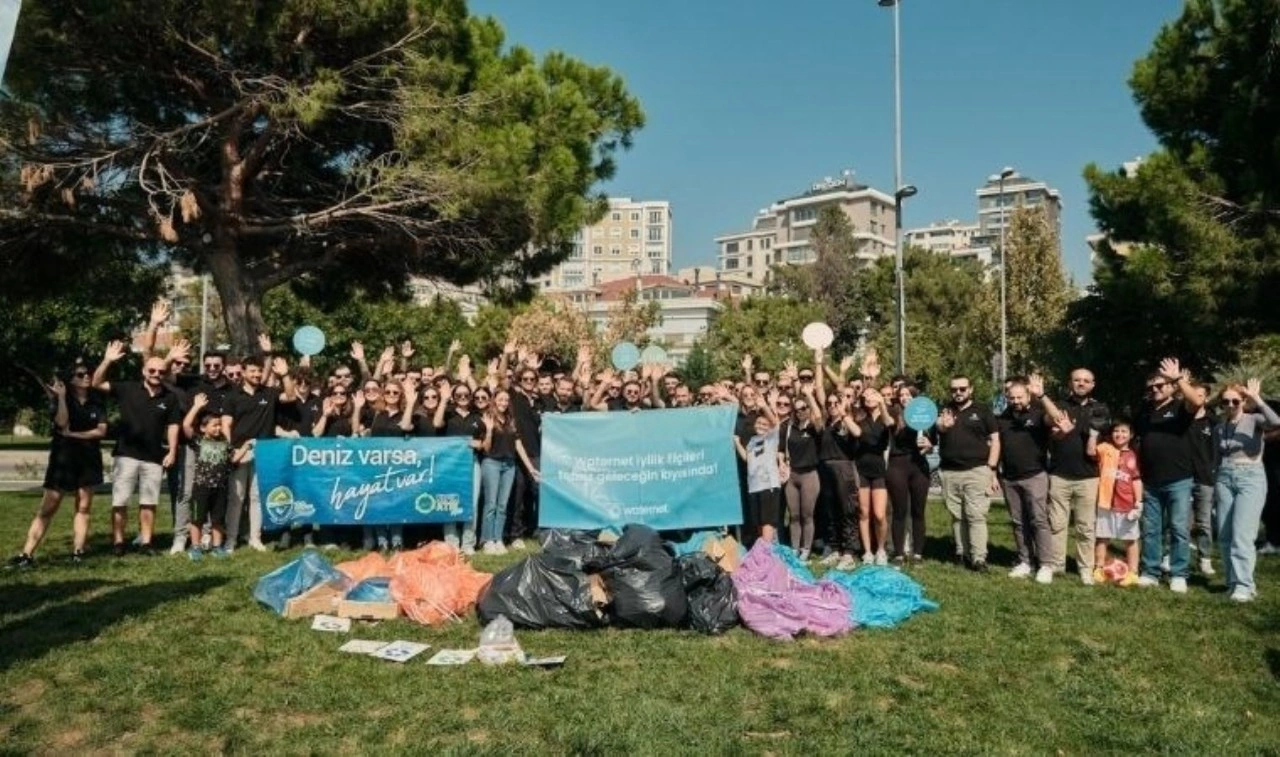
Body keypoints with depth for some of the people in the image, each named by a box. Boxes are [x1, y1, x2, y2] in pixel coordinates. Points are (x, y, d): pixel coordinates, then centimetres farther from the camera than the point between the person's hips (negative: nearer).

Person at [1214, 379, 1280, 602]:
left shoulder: (1254, 419, -4)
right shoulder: (1221, 427, 13)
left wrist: (1257, 399, -26)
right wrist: (1216, 480, 14)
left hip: (1251, 478, -6)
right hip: (1225, 479, 6)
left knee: (1241, 534, -15)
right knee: (1225, 535, 5)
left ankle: (1244, 586, -14)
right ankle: (1233, 581, 15)